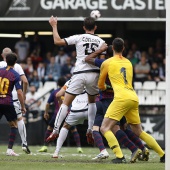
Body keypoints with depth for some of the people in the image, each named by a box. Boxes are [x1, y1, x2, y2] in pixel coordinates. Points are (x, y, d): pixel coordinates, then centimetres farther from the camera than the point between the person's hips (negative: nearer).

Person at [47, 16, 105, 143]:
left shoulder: (79, 38, 0)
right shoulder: (101, 41, 6)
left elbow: (57, 41, -4)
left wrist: (54, 26, 8)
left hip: (79, 74, -2)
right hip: (94, 74, 2)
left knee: (66, 103, 2)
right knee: (92, 101, 25)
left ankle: (56, 130, -4)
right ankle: (90, 130, 16)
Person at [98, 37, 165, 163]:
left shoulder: (107, 63, 7)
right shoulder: (128, 63, 21)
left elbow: (101, 86, 17)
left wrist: (105, 88, 39)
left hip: (122, 97, -6)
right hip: (134, 97, 6)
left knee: (105, 128, -7)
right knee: (139, 132, 19)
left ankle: (120, 156, -24)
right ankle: (163, 154, 15)